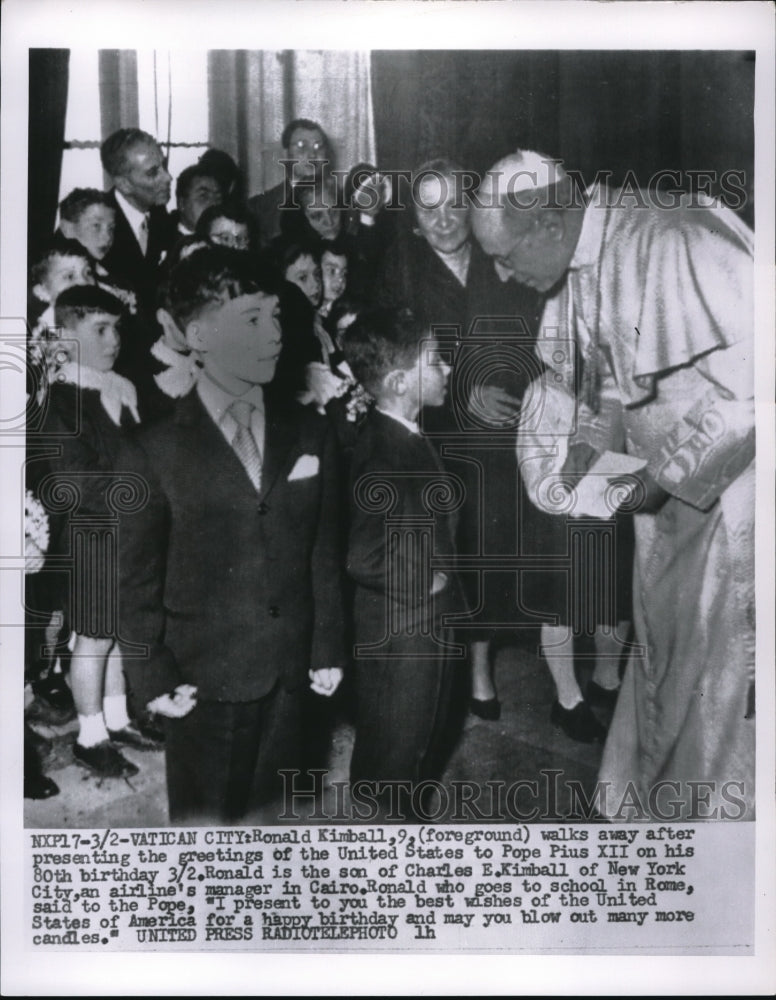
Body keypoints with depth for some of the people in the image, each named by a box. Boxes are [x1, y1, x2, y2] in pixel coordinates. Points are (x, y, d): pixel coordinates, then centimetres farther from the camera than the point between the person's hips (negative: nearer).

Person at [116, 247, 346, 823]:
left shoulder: (309, 434, 2)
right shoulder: (154, 454, -8)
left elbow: (323, 552, 6)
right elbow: (137, 579, -4)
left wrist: (328, 648, 6)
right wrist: (152, 678, -5)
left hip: (290, 674, 3)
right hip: (204, 683, -3)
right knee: (204, 818, 10)